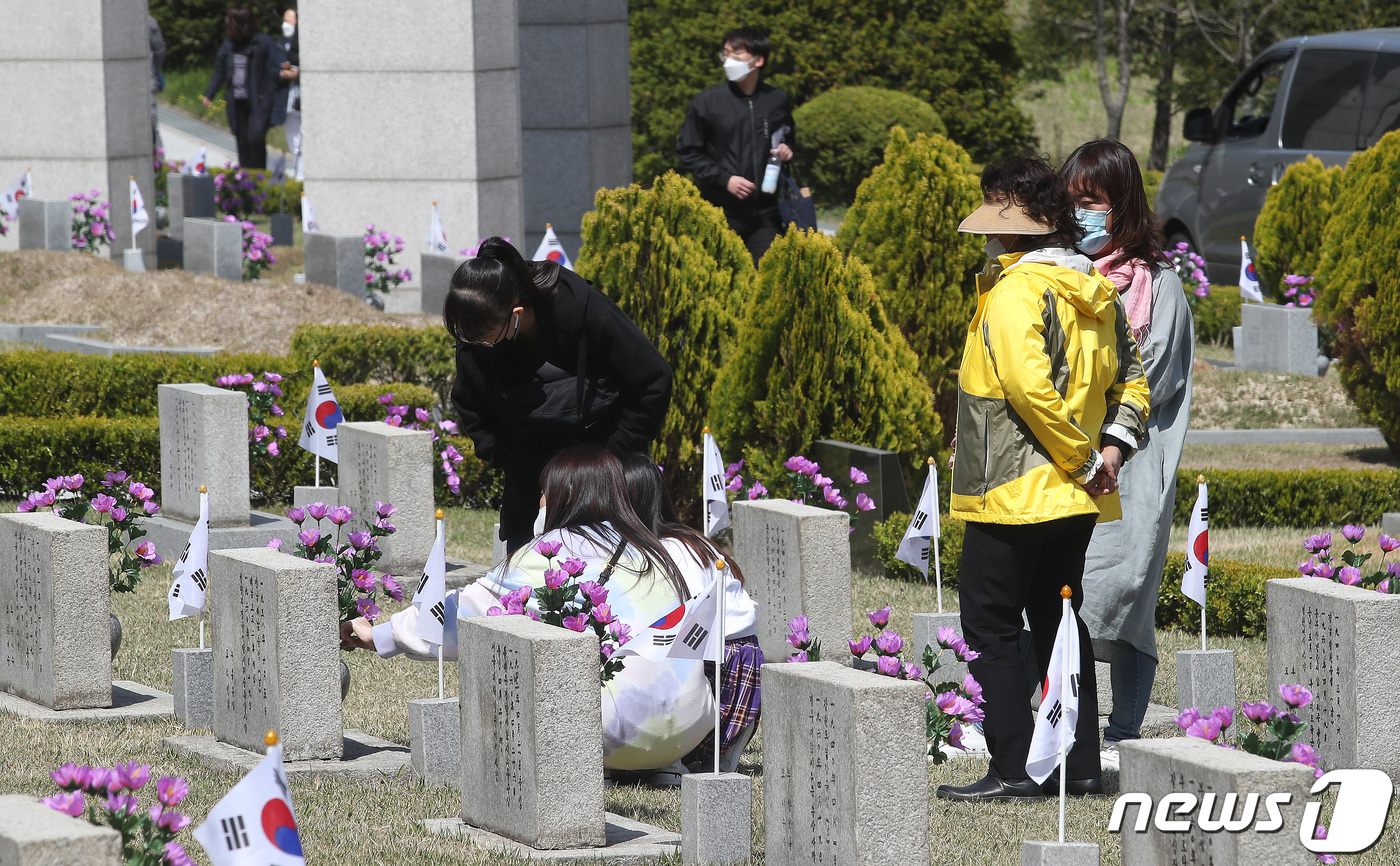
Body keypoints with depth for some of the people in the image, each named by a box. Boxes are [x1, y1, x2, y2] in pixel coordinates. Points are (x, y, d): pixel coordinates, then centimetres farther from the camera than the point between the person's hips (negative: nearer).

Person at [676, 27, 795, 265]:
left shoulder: (777, 100, 8)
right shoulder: (707, 102, 0)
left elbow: (789, 136, 27)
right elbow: (688, 153, 4)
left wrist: (786, 149, 3)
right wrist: (725, 179, -7)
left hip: (765, 215, 2)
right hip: (721, 212, -2)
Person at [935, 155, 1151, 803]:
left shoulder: (1017, 290, -16)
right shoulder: (1095, 290, 11)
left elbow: (1030, 386, -27)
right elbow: (1130, 379, 14)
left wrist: (1080, 456, -18)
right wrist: (1112, 447, 0)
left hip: (1014, 496, -8)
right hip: (1075, 502, 8)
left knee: (991, 628, -2)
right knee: (1058, 622, 14)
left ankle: (1012, 769, -5)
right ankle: (1081, 767, 14)